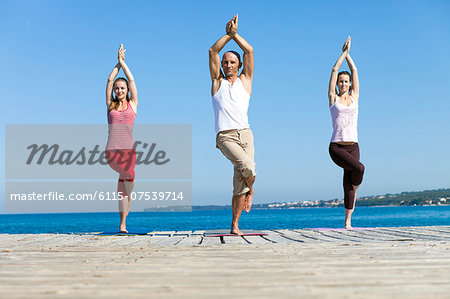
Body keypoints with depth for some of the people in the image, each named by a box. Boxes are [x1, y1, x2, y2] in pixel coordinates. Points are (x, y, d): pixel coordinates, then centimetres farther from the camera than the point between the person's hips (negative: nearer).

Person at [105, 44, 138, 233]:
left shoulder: (132, 104, 11)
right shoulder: (110, 105, 14)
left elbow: (131, 80, 10)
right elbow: (110, 80, 13)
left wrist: (123, 62, 18)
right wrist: (118, 63, 18)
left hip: (128, 149, -1)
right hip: (111, 150, 1)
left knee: (126, 179, -2)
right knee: (128, 176, -9)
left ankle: (123, 224, 4)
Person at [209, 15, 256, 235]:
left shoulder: (245, 80, 17)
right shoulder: (217, 81, 16)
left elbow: (249, 51, 9)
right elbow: (212, 52, 6)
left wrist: (234, 34, 7)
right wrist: (227, 35, 3)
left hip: (245, 134, 2)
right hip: (225, 136, -2)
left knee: (240, 183, -3)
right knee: (248, 167, -26)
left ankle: (234, 225, 8)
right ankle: (250, 191, 7)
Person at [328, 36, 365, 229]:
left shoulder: (354, 97, 13)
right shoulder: (333, 98, 7)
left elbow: (354, 71, 14)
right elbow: (335, 70, 7)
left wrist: (348, 53, 18)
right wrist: (344, 52, 13)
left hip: (353, 146, 3)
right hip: (336, 147, -3)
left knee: (348, 183, -2)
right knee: (359, 168, -27)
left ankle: (348, 221, 3)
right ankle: (355, 186, 7)